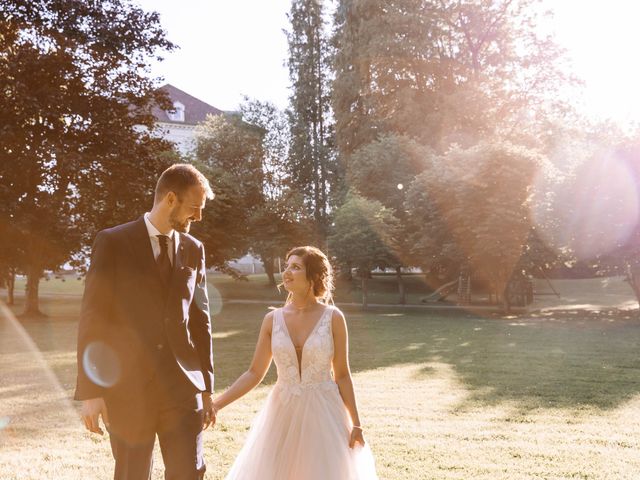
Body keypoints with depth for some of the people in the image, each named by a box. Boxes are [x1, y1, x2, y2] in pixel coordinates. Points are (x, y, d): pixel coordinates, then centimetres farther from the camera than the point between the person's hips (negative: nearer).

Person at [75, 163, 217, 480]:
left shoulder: (193, 249, 9)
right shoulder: (112, 243, -4)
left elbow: (200, 319, 12)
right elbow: (92, 320, -6)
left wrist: (206, 387, 11)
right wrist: (90, 392, -10)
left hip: (182, 387, 3)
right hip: (127, 387, -3)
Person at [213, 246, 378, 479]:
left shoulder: (333, 318, -7)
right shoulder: (273, 319, -1)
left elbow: (342, 374, -1)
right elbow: (254, 373, 2)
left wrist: (355, 423, -3)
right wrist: (217, 403, -7)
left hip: (324, 413, -2)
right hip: (283, 412, 2)